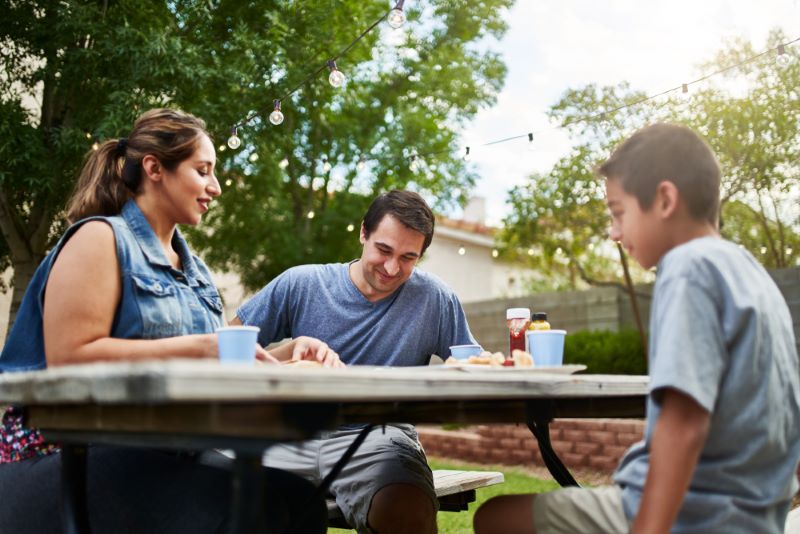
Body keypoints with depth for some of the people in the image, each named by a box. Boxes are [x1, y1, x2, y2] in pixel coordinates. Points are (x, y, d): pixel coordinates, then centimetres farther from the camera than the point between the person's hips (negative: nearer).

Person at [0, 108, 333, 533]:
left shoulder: (191, 266, 18)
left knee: (298, 498, -18)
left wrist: (284, 355, -3)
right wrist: (197, 348, -20)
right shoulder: (101, 238, -6)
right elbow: (68, 358, -17)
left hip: (161, 455, 7)